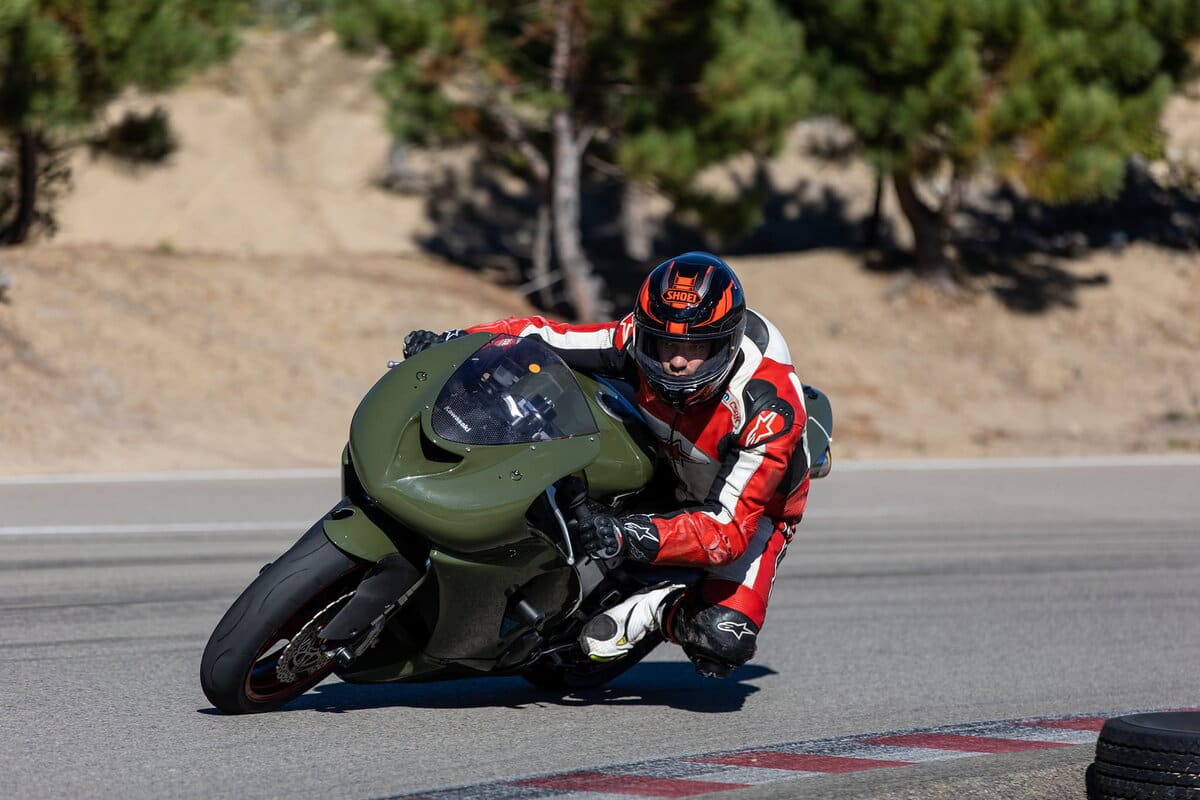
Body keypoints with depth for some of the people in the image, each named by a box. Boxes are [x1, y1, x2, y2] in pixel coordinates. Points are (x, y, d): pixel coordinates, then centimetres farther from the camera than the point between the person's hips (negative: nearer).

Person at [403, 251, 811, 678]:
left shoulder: (770, 409, -39)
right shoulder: (642, 338, -26)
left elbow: (730, 528, -42)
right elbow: (544, 336, -17)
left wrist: (632, 536, -56)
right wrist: (453, 342, -34)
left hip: (750, 503, -5)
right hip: (668, 473, 5)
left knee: (724, 641, -32)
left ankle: (656, 607, -5)